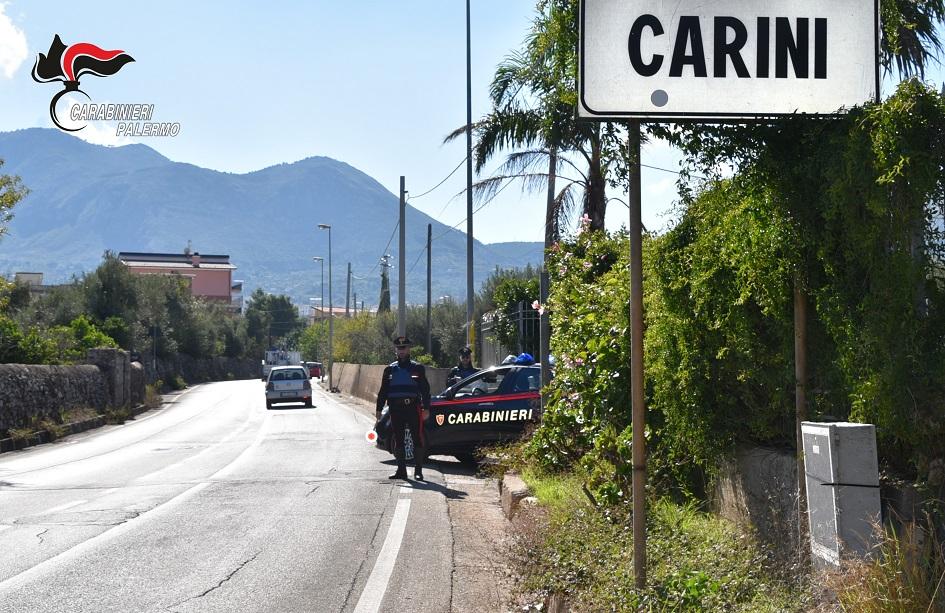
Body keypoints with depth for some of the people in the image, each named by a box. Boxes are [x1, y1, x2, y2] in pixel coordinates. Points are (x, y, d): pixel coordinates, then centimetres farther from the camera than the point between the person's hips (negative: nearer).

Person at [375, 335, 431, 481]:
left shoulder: (417, 368, 7)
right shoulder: (390, 369, 14)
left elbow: (425, 390, 4)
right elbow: (383, 392, 15)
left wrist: (426, 408, -5)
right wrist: (379, 409, 7)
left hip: (413, 407, -3)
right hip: (396, 409, 3)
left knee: (417, 439, -6)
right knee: (398, 440, 5)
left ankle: (418, 470, -1)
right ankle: (401, 470, 10)